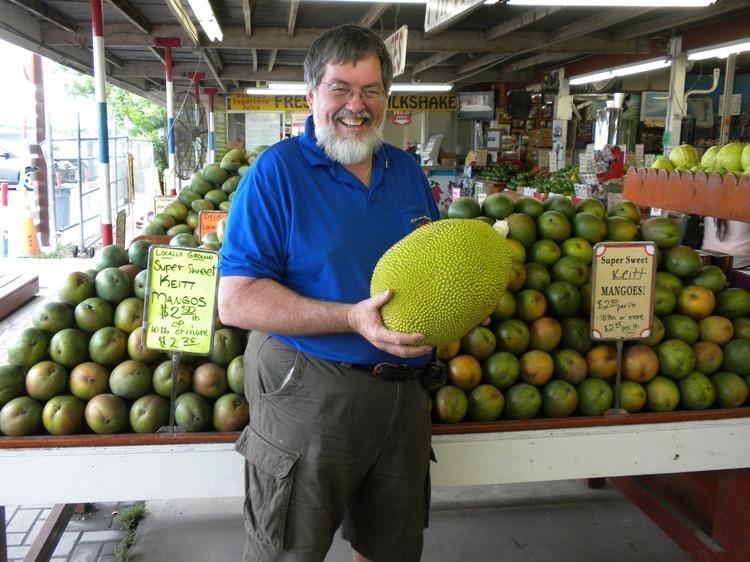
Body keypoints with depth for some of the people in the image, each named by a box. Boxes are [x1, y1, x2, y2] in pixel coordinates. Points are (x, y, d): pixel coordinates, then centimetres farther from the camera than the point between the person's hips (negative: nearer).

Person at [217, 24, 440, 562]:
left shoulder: (407, 170, 8)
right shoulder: (276, 171, -11)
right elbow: (236, 302, -18)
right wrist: (352, 319, -27)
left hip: (404, 392, 6)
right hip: (308, 393, -5)